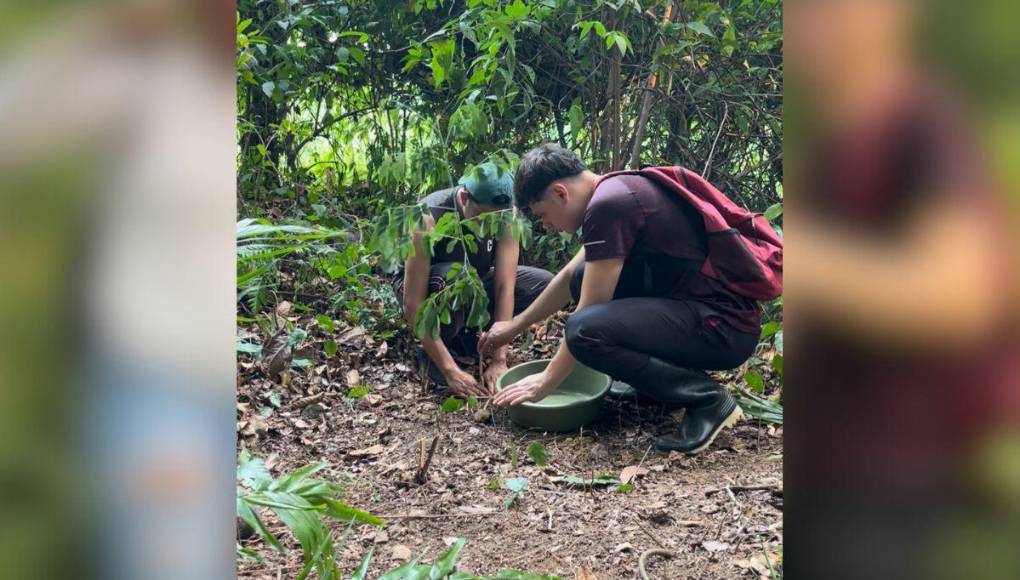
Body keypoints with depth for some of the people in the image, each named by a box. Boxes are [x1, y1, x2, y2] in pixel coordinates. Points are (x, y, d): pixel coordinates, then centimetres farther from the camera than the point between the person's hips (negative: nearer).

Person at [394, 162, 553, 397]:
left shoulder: (506, 216, -22)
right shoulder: (430, 218, -34)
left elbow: (505, 287, -23)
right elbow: (413, 305, -35)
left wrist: (499, 361, -29)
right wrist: (450, 370, -38)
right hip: (418, 286, -5)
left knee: (544, 284, -15)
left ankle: (465, 335, -1)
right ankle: (432, 353, -13)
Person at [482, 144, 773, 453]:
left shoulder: (607, 205, -18)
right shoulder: (616, 191, 12)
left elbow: (588, 314, -13)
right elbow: (570, 277, 26)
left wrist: (545, 381, -1)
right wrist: (516, 324, 33)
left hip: (726, 327, -10)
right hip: (696, 305, 10)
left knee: (586, 332, -26)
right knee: (585, 278, 13)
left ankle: (707, 398, -9)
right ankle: (657, 378, 13)